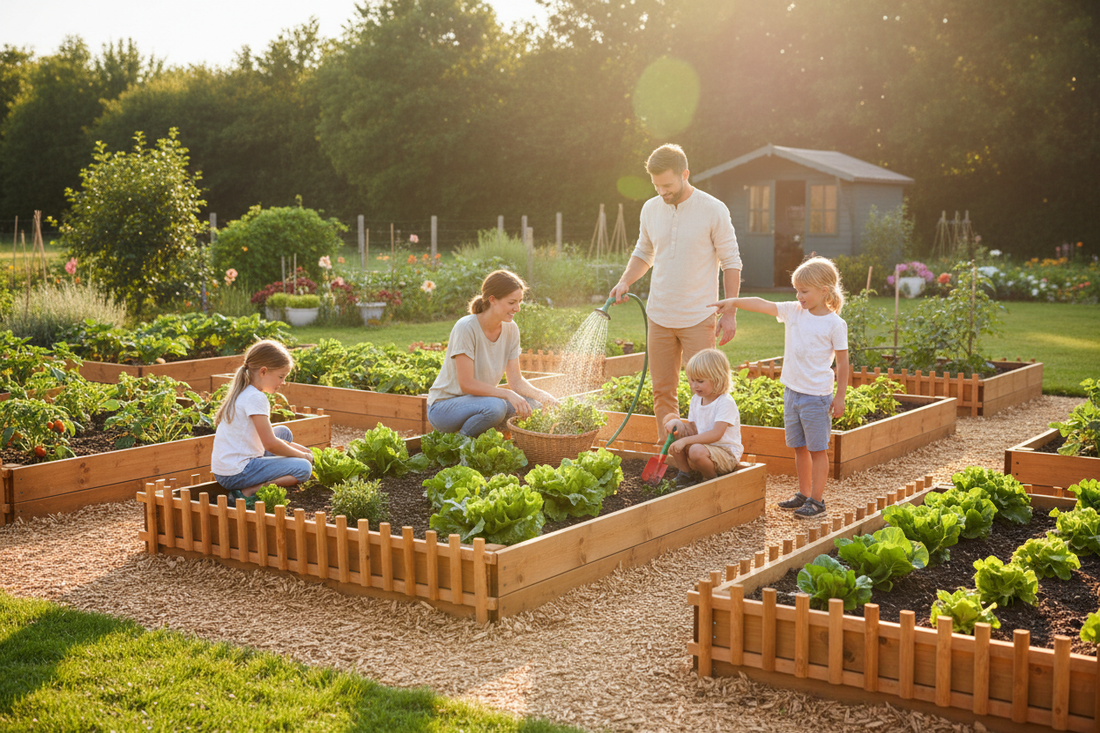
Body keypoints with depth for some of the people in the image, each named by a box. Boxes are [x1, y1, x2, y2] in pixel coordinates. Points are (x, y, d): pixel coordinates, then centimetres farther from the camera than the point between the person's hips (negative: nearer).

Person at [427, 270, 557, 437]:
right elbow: (466, 384, -25)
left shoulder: (511, 329, -1)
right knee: (495, 407, -35)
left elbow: (516, 380, 0)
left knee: (534, 405, -13)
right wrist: (508, 394, -34)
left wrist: (540, 394, -19)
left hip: (480, 400, 7)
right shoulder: (466, 328, -22)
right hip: (443, 407, -7)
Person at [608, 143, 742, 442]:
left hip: (698, 319, -4)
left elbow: (731, 263, -4)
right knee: (662, 392, 9)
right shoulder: (650, 209, 5)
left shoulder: (713, 210, -8)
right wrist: (625, 281, 0)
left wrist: (730, 313, -7)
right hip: (659, 316, 5)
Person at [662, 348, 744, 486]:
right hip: (703, 444, 8)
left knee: (697, 451, -37)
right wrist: (677, 422, -14)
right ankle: (685, 474, 10)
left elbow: (716, 434, -28)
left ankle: (712, 478, -8)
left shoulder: (726, 403, -19)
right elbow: (693, 428, 9)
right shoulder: (696, 399, 7)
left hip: (726, 453, -8)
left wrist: (685, 440, -32)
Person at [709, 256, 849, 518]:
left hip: (817, 395, -6)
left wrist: (840, 397, -6)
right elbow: (762, 305, -3)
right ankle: (803, 493, 28)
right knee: (799, 447, 15)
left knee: (817, 449, 2)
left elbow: (842, 361, -6)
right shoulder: (793, 311, 3)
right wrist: (733, 302, -16)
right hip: (792, 390, 6)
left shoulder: (835, 324, -10)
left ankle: (817, 499, 10)